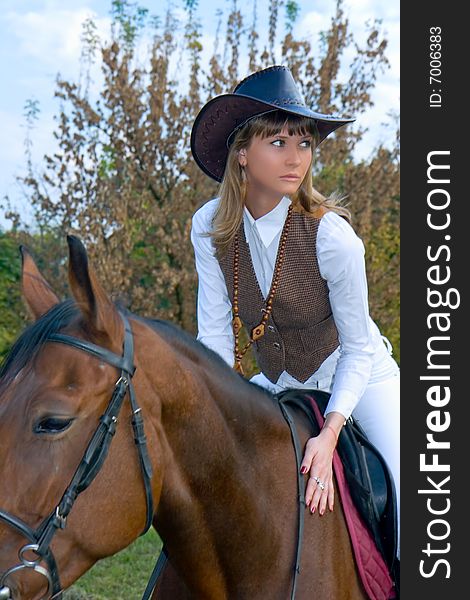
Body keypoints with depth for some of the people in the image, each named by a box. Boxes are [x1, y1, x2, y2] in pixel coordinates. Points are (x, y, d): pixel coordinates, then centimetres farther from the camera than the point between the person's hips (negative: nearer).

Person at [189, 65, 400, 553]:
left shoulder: (331, 234, -26)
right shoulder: (210, 228, -15)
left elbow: (359, 348, -19)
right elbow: (215, 334, -11)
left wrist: (330, 431, -32)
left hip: (358, 376, -4)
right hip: (278, 384, 4)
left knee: (404, 478, -23)